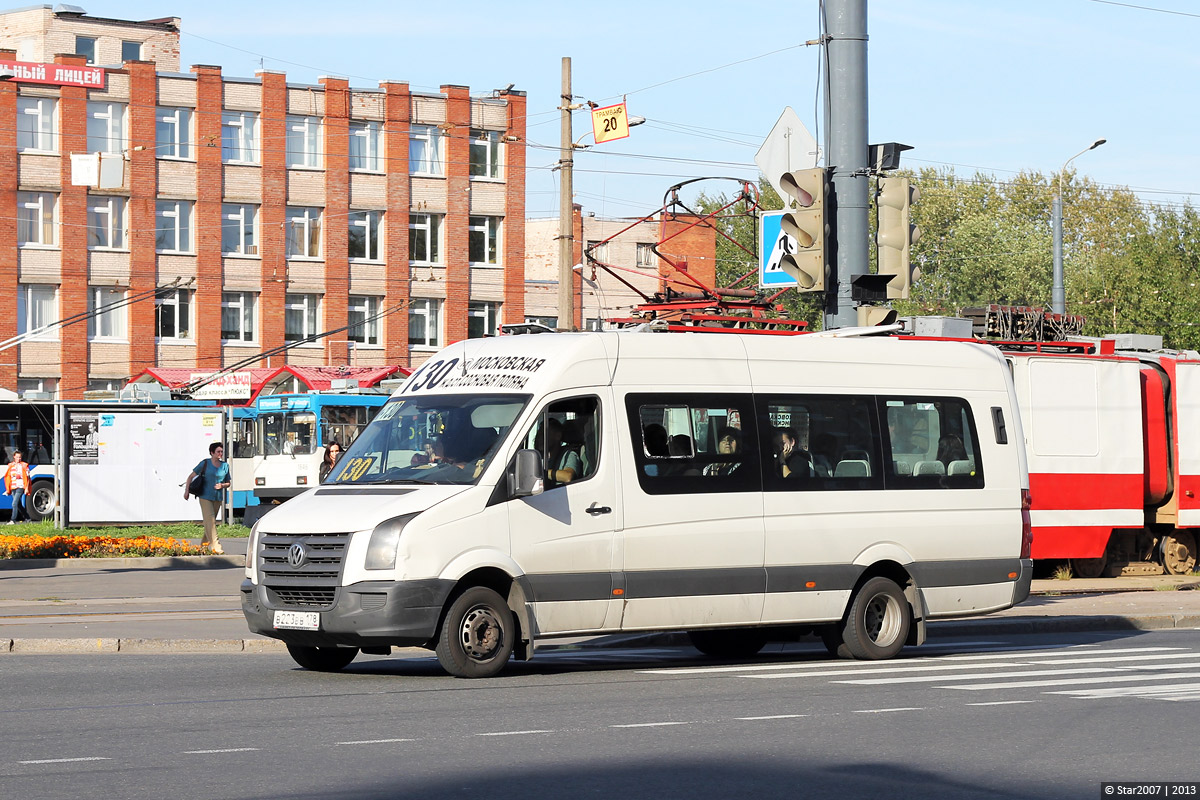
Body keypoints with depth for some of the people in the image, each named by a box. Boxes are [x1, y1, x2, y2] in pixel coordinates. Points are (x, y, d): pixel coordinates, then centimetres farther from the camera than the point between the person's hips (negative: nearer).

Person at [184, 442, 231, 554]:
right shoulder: (205, 464, -3)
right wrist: (186, 491, -4)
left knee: (210, 521, 9)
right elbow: (191, 476, 3)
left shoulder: (225, 466, 9)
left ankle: (203, 544, 23)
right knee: (210, 520, -13)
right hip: (205, 497, -5)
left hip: (217, 498, 5)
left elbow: (228, 483, 18)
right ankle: (215, 546, -19)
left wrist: (222, 485, -5)